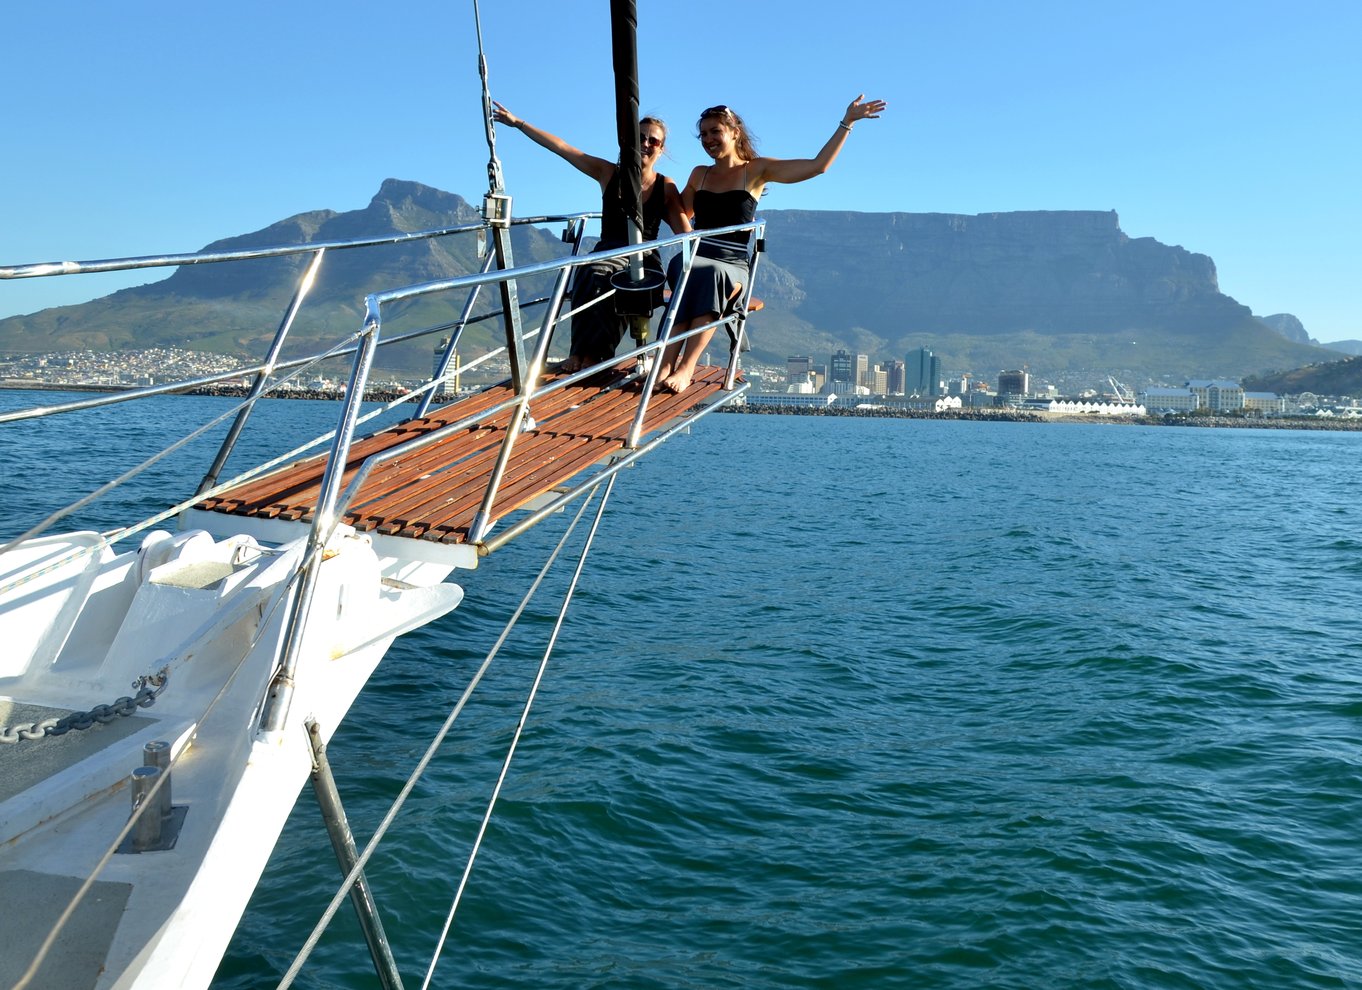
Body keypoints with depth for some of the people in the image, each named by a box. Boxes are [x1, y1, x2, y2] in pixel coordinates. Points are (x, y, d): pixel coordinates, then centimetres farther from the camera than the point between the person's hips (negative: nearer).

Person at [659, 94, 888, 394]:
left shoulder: (756, 170, 8)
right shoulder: (699, 174, 20)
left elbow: (818, 165, 1)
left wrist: (847, 122, -1)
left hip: (731, 266, -2)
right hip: (694, 257, 2)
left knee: (712, 274, -40)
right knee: (684, 268, -36)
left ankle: (686, 366, -46)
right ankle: (666, 365, -47)